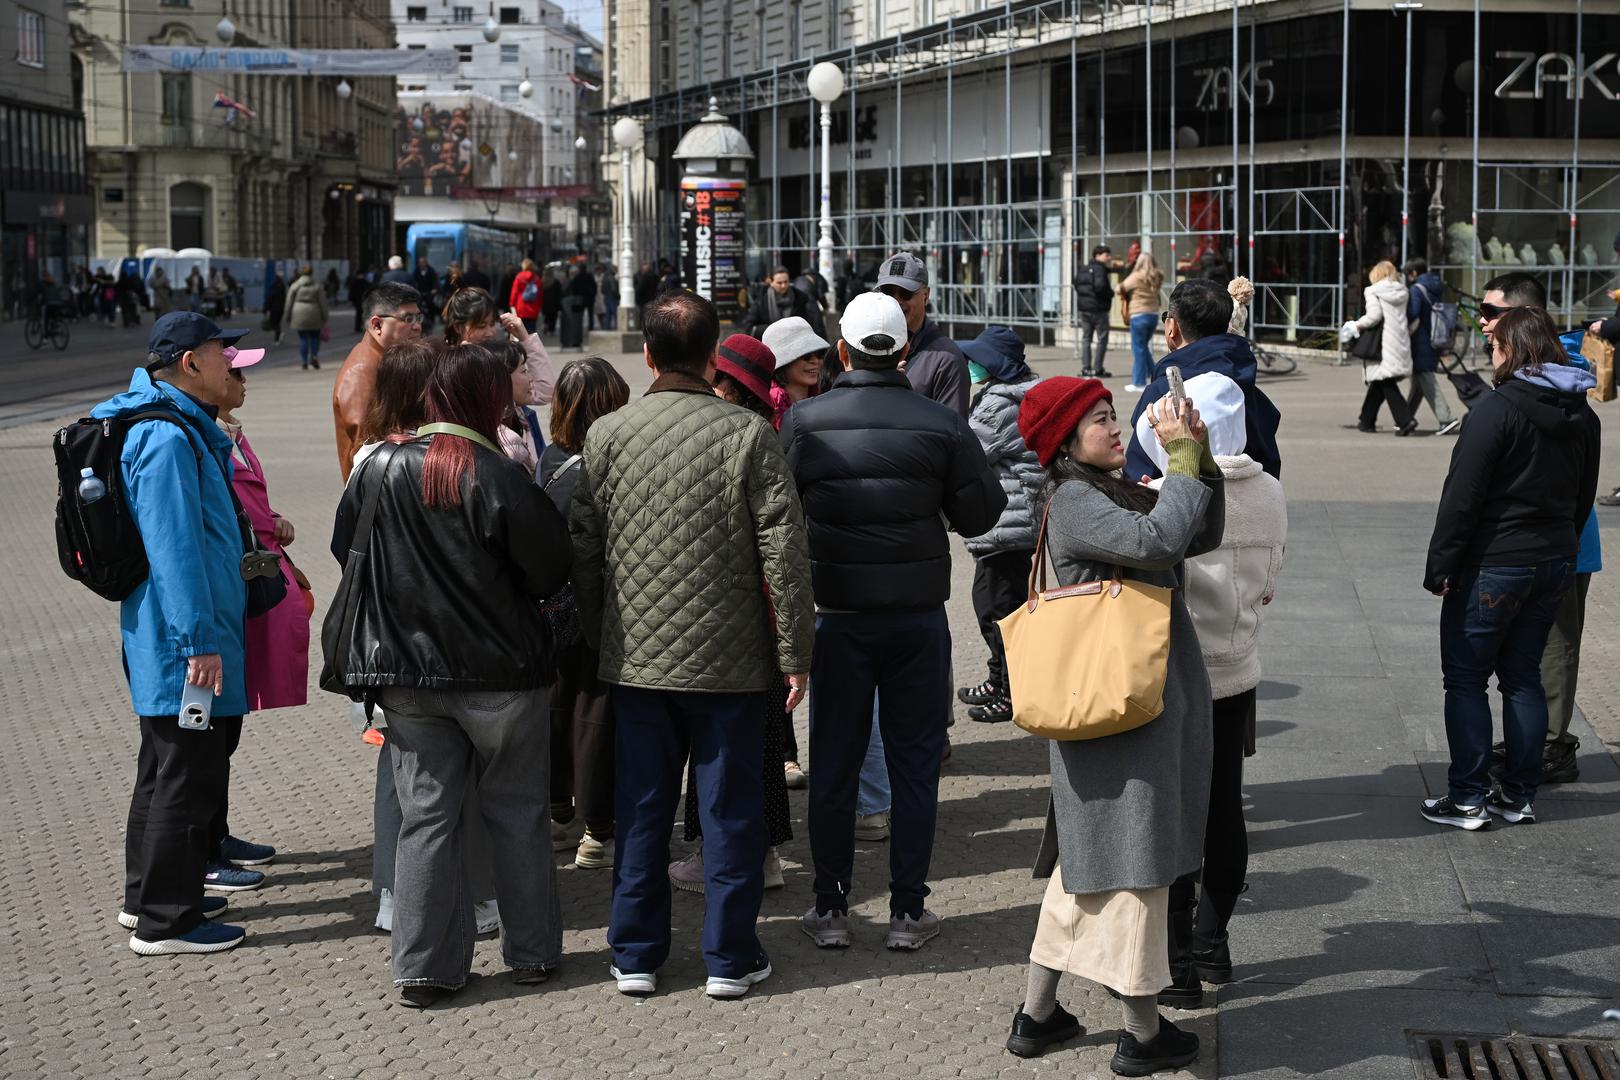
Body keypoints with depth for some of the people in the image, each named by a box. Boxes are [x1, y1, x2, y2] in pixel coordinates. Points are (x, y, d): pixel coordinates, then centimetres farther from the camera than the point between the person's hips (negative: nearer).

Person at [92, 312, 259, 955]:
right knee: (190, 775, -4)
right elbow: (174, 548, -23)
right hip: (183, 641, -11)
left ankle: (147, 896, 31)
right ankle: (166, 920, 4)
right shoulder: (167, 438, -20)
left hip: (163, 641, 11)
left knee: (166, 769, 20)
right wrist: (200, 642, -23)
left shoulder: (183, 430, 13)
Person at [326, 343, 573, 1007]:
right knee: (515, 813, 11)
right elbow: (551, 571, -11)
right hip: (500, 672, -3)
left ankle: (424, 966, 10)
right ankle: (531, 951, 20)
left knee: (425, 814, 9)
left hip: (408, 674, 3)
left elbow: (346, 553, 9)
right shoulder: (499, 478, -16)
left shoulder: (378, 471, -3)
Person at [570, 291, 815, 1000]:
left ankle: (636, 955, 19)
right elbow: (784, 553, -10)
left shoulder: (607, 435, -3)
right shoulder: (747, 435, -10)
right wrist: (795, 654, -2)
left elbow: (583, 549, 3)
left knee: (641, 809, 11)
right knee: (729, 808, 8)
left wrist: (598, 638, 16)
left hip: (636, 656, 2)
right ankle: (730, 957, 14)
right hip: (729, 659, -2)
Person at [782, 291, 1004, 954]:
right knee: (914, 762, 9)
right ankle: (908, 911, 11)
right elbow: (979, 516, 0)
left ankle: (830, 909, 15)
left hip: (836, 615, 0)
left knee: (833, 763, 9)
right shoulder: (941, 426, -8)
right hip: (918, 615, 0)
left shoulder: (802, 423, -8)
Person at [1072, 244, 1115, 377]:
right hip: (1098, 309, -7)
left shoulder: (1082, 270, 11)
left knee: (1086, 338, 11)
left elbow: (1077, 286, 11)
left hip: (1083, 308, 7)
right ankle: (1097, 369, -1)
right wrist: (1110, 293, -8)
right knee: (1102, 339, 1)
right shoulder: (1100, 269, -14)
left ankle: (1085, 368, 8)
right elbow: (1100, 286, -25)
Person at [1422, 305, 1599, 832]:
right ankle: (1519, 795, 17)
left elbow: (1462, 496, -18)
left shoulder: (1497, 409, -17)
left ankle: (1468, 797, 3)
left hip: (1493, 566, -7)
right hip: (1556, 562, 7)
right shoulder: (1583, 415, 7)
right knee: (1523, 676, 15)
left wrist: (1439, 565, -12)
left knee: (1466, 678, 3)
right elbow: (1584, 495, 14)